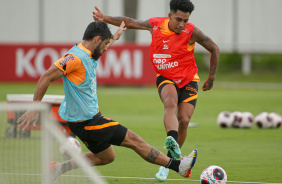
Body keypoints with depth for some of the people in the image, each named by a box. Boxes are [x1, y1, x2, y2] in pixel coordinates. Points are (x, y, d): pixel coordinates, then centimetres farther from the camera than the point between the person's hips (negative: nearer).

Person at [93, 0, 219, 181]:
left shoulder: (192, 32, -16)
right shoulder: (155, 25, -10)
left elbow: (214, 49, -4)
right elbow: (130, 22, 8)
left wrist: (211, 78, 0)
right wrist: (105, 18, 3)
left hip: (188, 81, 0)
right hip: (166, 78, 0)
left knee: (183, 120, -12)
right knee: (170, 103, -32)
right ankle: (173, 143, -60)